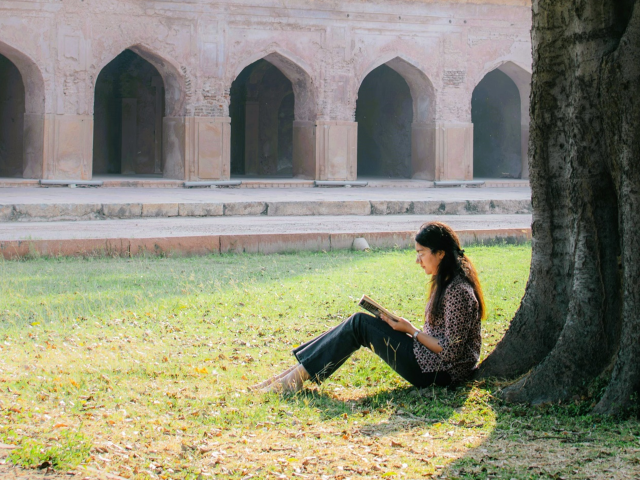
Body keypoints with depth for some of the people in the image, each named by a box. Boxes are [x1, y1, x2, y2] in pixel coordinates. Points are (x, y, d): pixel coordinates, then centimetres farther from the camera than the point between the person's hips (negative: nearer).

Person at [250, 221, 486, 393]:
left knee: (360, 324, -9)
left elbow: (451, 350, -22)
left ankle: (299, 376, -5)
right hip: (434, 365, 10)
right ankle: (300, 369, 2)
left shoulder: (457, 291, -20)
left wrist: (411, 330, -14)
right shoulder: (446, 282, 10)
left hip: (439, 373, -10)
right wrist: (408, 327, 5)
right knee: (360, 323, 6)